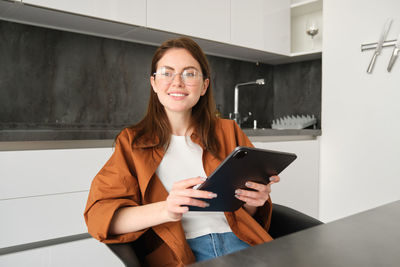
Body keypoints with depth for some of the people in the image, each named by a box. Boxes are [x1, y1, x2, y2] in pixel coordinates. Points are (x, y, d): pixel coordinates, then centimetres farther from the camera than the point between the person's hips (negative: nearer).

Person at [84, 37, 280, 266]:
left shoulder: (228, 132, 15)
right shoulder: (132, 142, 10)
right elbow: (99, 215, -4)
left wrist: (254, 200, -8)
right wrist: (165, 210, -23)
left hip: (236, 239, 4)